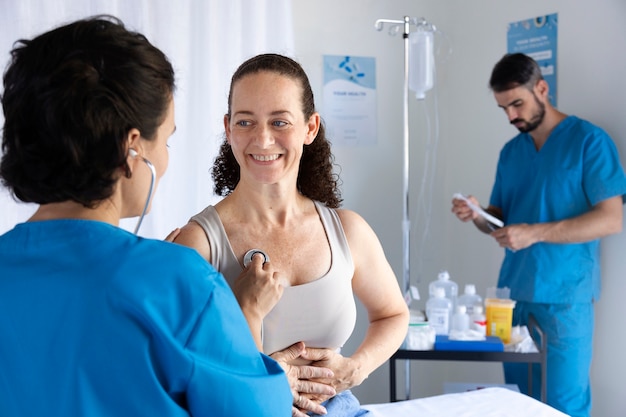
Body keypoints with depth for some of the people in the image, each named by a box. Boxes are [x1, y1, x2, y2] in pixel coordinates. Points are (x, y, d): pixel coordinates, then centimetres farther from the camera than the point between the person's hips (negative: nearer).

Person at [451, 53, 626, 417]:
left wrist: (536, 233, -22)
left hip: (565, 295, -6)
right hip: (513, 290, 6)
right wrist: (479, 216, -6)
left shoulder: (589, 141, -6)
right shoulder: (510, 152, 13)